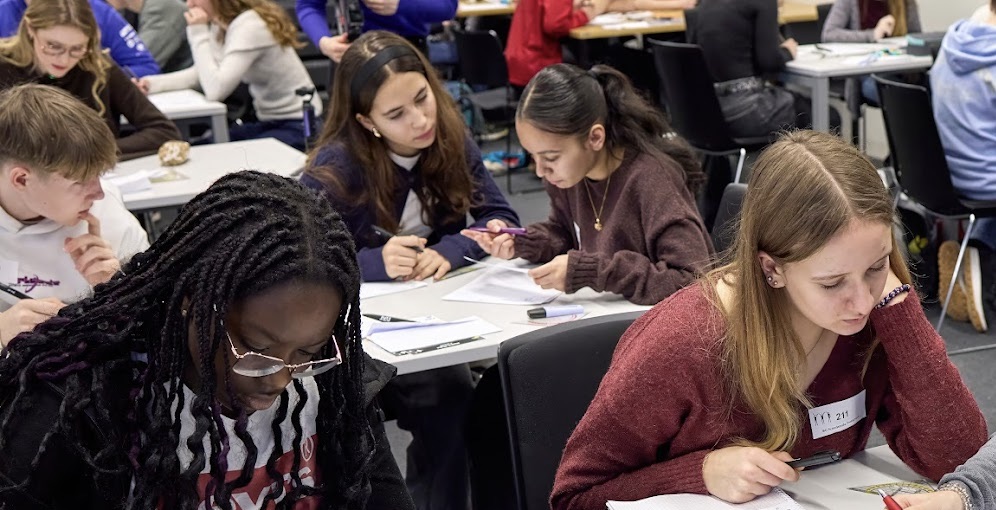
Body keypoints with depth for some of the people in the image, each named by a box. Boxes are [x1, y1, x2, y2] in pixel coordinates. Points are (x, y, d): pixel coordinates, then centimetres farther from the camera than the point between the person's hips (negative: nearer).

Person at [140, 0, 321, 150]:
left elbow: (215, 90, -31)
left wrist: (198, 34, -23)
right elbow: (203, 74, 5)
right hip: (267, 121, 9)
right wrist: (153, 83, -7)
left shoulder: (250, 26, -24)